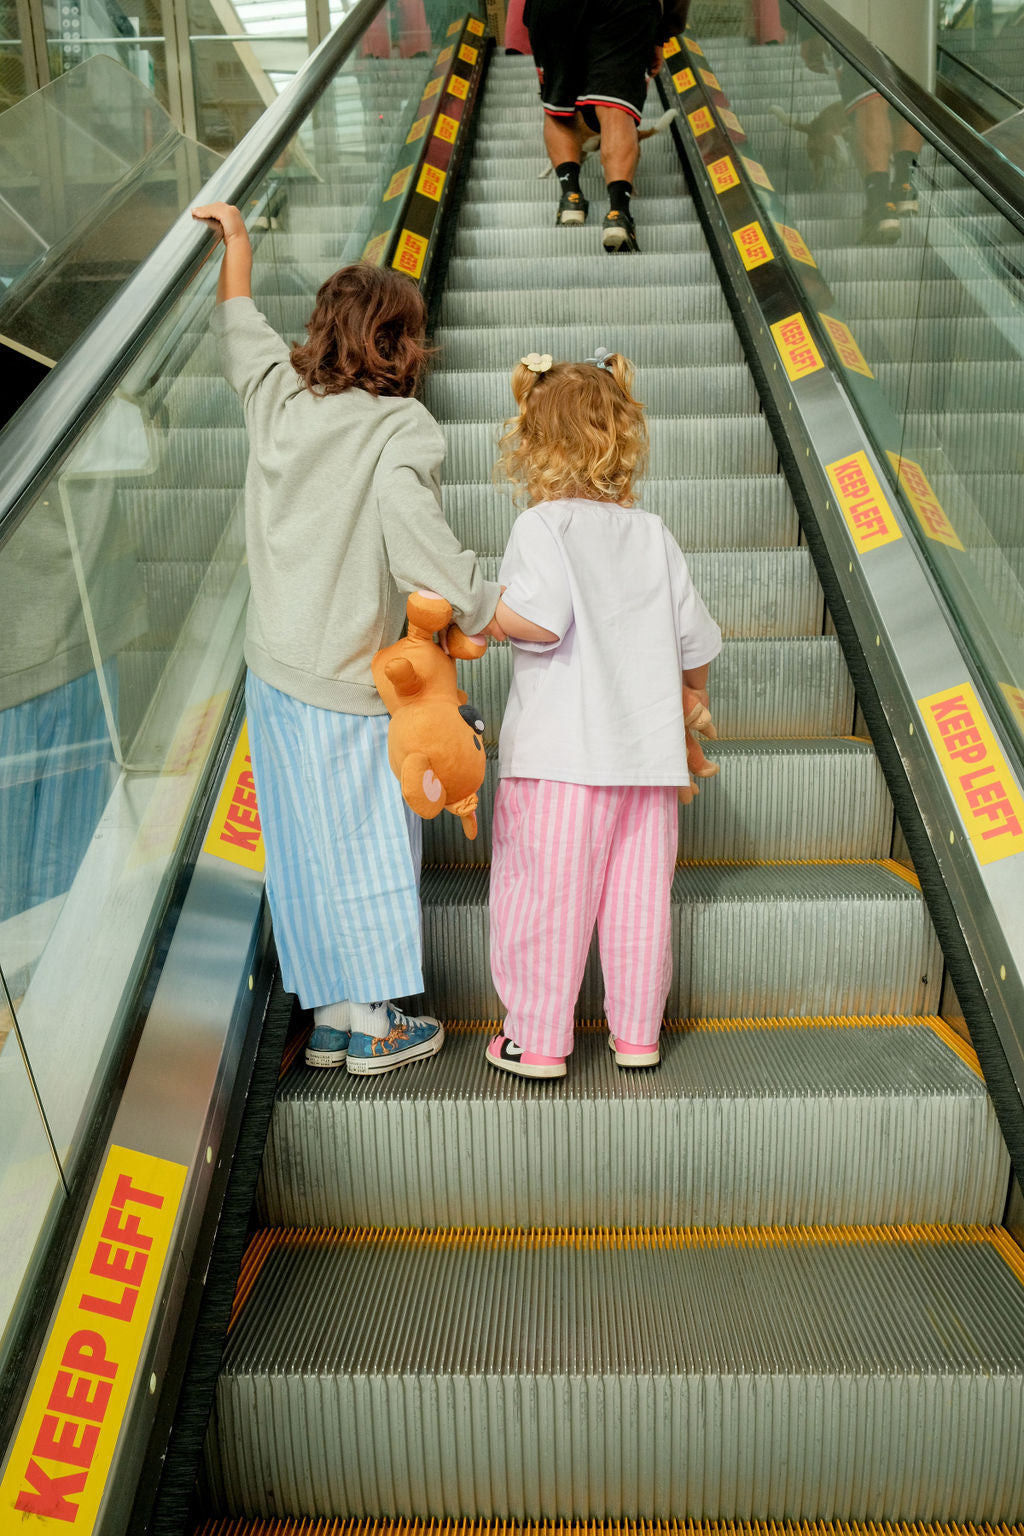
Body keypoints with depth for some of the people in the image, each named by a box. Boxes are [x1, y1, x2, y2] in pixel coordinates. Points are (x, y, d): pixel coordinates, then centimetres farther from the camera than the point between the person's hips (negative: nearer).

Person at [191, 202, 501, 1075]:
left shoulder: (279, 397, 6)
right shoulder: (402, 428, -12)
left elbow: (240, 326, 24)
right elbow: (407, 509, -30)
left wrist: (237, 239, 38)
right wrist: (480, 608, -25)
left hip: (272, 667, 7)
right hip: (347, 682, -6)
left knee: (304, 843, 13)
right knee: (367, 842, 5)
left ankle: (327, 1015, 24)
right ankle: (376, 1026, 15)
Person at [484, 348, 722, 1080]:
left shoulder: (543, 525, -6)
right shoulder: (654, 532, 8)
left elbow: (541, 618, -22)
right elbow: (696, 640, 11)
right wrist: (690, 708, 28)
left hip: (560, 754, -5)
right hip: (649, 750, 5)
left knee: (543, 897, 6)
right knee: (639, 896, 13)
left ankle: (538, 1041, 15)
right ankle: (638, 1034, 25)